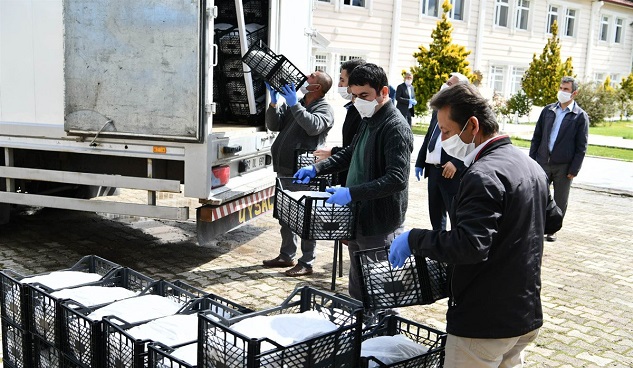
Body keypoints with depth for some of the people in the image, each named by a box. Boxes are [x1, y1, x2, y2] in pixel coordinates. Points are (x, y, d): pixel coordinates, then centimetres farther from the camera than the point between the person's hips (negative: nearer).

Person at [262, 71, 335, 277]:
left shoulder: (324, 109, -5)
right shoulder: (293, 103, 16)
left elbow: (313, 126, -26)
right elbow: (274, 126, 10)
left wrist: (294, 105, -24)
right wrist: (274, 104, -4)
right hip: (285, 170, 8)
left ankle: (306, 263, 7)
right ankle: (287, 256, 29)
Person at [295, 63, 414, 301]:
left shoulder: (395, 128, -17)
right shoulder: (368, 120, 12)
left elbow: (397, 179, -26)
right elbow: (351, 154, 26)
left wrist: (351, 193, -31)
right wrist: (317, 169, 14)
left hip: (380, 227, -9)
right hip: (359, 219, 9)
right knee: (357, 290, 19)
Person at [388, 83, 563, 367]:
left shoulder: (483, 175, -23)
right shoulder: (530, 165, 8)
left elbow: (470, 246, -31)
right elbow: (552, 220, 21)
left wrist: (414, 239, -21)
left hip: (485, 325, -9)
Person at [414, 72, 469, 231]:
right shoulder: (438, 110, 15)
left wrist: (456, 163, -25)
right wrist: (420, 162, 16)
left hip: (452, 172, -8)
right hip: (433, 169, 8)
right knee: (435, 213, 17)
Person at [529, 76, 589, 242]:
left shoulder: (580, 116, -4)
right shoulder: (548, 110, 6)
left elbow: (581, 146, -5)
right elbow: (537, 136, 8)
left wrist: (574, 170, -10)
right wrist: (531, 160, 3)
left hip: (564, 166, -2)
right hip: (543, 162, 3)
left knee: (560, 201, 9)